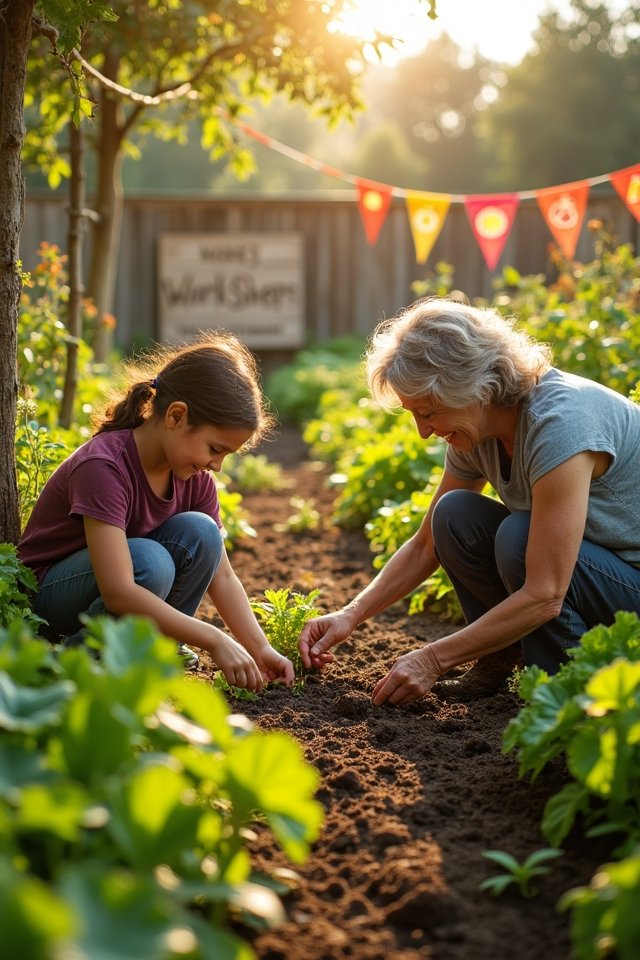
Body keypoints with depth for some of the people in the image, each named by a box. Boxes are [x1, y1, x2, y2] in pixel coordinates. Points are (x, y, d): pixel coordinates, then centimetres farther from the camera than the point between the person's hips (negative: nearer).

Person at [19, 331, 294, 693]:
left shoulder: (195, 477, -6)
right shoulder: (104, 466, -30)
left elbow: (222, 576, -4)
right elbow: (119, 592, -38)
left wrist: (260, 648, -16)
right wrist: (215, 640, -38)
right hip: (51, 593, -6)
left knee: (199, 532, -20)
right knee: (150, 562, -36)